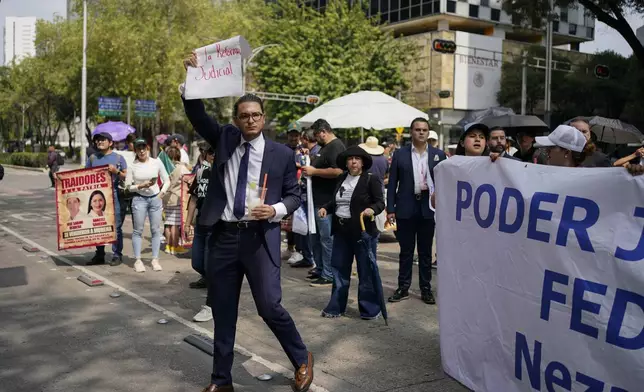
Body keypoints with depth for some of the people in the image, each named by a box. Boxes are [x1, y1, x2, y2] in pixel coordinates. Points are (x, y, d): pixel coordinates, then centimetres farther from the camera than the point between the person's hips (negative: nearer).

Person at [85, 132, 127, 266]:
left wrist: (116, 171, -15)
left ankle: (117, 255, 5)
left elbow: (126, 176, 2)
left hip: (114, 196, -4)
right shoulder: (92, 158, 13)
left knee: (116, 226, -2)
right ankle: (99, 255, 19)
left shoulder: (118, 158, 4)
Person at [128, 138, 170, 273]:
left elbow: (167, 181, 9)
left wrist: (161, 193, -3)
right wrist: (141, 186, -15)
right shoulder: (132, 165, -3)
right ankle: (138, 260, 8)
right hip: (139, 199, -2)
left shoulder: (157, 163, 1)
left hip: (155, 198, 2)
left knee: (156, 230, 3)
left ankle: (155, 259, 11)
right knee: (138, 230, 1)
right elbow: (128, 187, -1)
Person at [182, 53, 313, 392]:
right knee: (222, 312, 10)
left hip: (260, 238, -3)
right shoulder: (224, 139, 7)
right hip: (223, 236, 3)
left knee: (270, 306, -6)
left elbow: (294, 195, 6)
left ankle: (302, 359, 21)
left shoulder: (282, 154, 1)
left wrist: (276, 209, -14)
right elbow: (196, 113, 1)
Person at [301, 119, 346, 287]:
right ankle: (320, 268, 29)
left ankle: (328, 276, 3)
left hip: (327, 202, -11)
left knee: (327, 238, -4)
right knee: (315, 236, 17)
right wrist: (309, 169, 12)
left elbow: (337, 171, -27)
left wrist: (314, 171, -18)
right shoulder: (325, 147, 18)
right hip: (318, 200, 11)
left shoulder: (336, 146, -14)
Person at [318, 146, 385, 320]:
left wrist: (372, 209, -32)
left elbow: (380, 202, -12)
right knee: (339, 269, 12)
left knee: (366, 271, 1)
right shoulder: (342, 180, 11)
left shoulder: (371, 180, -6)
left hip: (363, 231, -6)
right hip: (341, 231, 6)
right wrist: (326, 208, 2)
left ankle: (370, 309, 13)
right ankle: (336, 307, 23)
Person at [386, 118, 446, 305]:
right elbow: (392, 183, 2)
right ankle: (403, 288, 17)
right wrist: (390, 209, -4)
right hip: (406, 208, 0)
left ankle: (426, 288, 18)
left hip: (428, 208, 1)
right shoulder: (400, 154, 2)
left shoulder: (439, 155, 4)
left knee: (426, 251, 9)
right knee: (406, 251, 8)